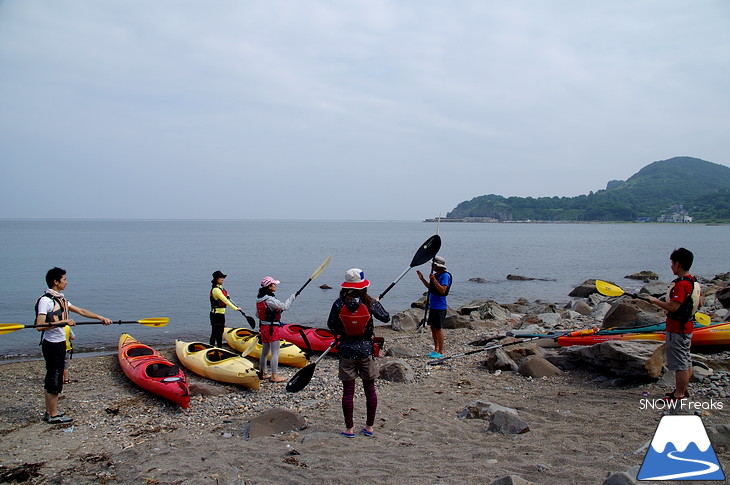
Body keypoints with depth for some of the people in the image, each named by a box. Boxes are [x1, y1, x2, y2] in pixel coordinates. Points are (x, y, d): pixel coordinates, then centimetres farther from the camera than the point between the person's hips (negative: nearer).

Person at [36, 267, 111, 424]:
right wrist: (62, 322, -26)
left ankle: (50, 412, 24)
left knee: (54, 378, 15)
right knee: (54, 378, -3)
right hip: (51, 344, -9)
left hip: (60, 343, 9)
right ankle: (53, 415, 6)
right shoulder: (45, 300, -15)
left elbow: (81, 311, 16)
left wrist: (101, 318, 12)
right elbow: (40, 326, -22)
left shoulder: (61, 299, 14)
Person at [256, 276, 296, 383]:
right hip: (272, 329, -9)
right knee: (275, 353, -3)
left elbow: (258, 314, 16)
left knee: (265, 352, 19)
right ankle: (274, 376, -1)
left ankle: (263, 373, 29)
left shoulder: (259, 299, 7)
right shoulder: (270, 300, -21)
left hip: (263, 328, 9)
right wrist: (292, 298, -4)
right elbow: (284, 307, -18)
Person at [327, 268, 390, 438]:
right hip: (366, 349, 0)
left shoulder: (339, 304, -9)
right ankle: (369, 427, 20)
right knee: (370, 388, 12)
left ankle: (349, 428, 14)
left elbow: (331, 325, 0)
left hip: (346, 351, 0)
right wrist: (378, 304, 21)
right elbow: (386, 318, 4)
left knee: (348, 390, 8)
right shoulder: (370, 303, -9)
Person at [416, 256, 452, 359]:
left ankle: (441, 351, 3)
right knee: (433, 327, 13)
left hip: (440, 307, -9)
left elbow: (443, 290, -24)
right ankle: (436, 349, 23)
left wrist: (434, 280, -27)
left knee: (439, 328, -4)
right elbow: (430, 287, 23)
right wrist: (422, 279, 16)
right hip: (432, 305, 9)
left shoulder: (445, 275, -15)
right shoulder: (436, 275, 14)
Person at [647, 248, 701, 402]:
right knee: (686, 361, 18)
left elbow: (673, 307, -28)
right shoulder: (693, 281, 7)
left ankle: (679, 396, 3)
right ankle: (684, 389, 30)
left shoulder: (681, 284, -24)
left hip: (677, 331, -10)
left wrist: (655, 301, -16)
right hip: (687, 327, 10)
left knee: (679, 364, -3)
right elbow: (699, 302, 19)